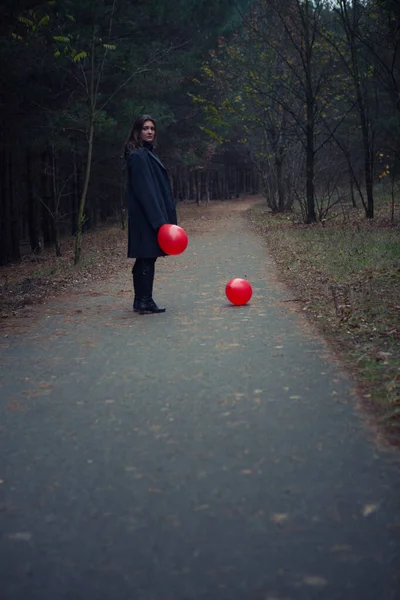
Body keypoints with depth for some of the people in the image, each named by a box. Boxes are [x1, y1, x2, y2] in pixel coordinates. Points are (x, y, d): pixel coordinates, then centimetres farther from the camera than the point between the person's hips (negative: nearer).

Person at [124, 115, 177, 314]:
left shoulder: (148, 154, 17)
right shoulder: (137, 156, -12)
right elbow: (143, 189, -19)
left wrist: (164, 217, 17)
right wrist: (158, 219, -23)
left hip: (152, 215, 10)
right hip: (146, 217, -10)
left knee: (145, 258, 12)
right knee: (147, 258, -6)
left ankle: (141, 301, 17)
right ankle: (145, 302, -1)